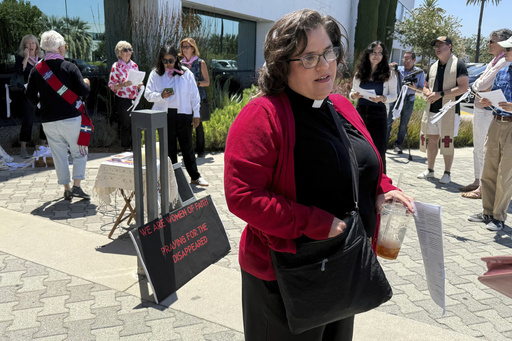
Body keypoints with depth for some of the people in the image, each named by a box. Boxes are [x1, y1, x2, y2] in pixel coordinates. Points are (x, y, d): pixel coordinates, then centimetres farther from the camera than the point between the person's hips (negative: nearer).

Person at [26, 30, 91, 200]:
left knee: (59, 156, 11)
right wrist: (86, 83, 11)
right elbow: (83, 92, -10)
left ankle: (66, 189, 16)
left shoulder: (36, 70, 4)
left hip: (49, 121, 4)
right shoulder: (70, 67, -7)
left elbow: (31, 96, 8)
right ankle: (76, 186, -1)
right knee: (79, 153, 9)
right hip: (71, 118, -3)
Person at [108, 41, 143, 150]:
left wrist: (139, 85, -2)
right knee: (126, 125, 0)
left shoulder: (134, 65, 11)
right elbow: (111, 85, -7)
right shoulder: (116, 66, -4)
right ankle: (126, 149, 12)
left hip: (135, 99, 5)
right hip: (123, 100, -5)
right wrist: (123, 85, -24)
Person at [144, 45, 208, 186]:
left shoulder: (186, 73, 4)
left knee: (187, 146, 4)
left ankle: (195, 176, 14)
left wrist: (196, 115, 3)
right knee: (169, 147, 7)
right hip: (164, 115, 1)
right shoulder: (155, 74, 5)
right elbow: (148, 94, 5)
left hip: (183, 113, -1)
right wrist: (161, 96, -15)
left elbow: (194, 95, 5)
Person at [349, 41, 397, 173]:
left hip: (378, 114, -2)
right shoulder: (360, 73, 7)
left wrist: (382, 98, -19)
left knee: (379, 152, 0)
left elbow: (394, 95, 1)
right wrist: (354, 95, -11)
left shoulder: (389, 74, 0)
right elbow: (353, 91, 13)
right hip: (360, 113, 3)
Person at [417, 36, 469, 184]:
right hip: (432, 110, 6)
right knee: (432, 139, 9)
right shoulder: (433, 67, 16)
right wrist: (428, 93, -3)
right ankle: (430, 170, 19)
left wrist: (440, 94, -18)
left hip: (449, 110, -6)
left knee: (447, 142, -1)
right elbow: (425, 87, 22)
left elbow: (464, 87, -13)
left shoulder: (458, 65, -4)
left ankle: (447, 173, 10)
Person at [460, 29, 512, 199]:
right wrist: (478, 86, -3)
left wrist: (474, 86, -1)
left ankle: (483, 188, 2)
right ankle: (477, 182, 25)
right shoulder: (495, 61, 16)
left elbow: (483, 85, -19)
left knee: (484, 151, -5)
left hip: (488, 112, -10)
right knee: (478, 149, 15)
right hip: (480, 109, 10)